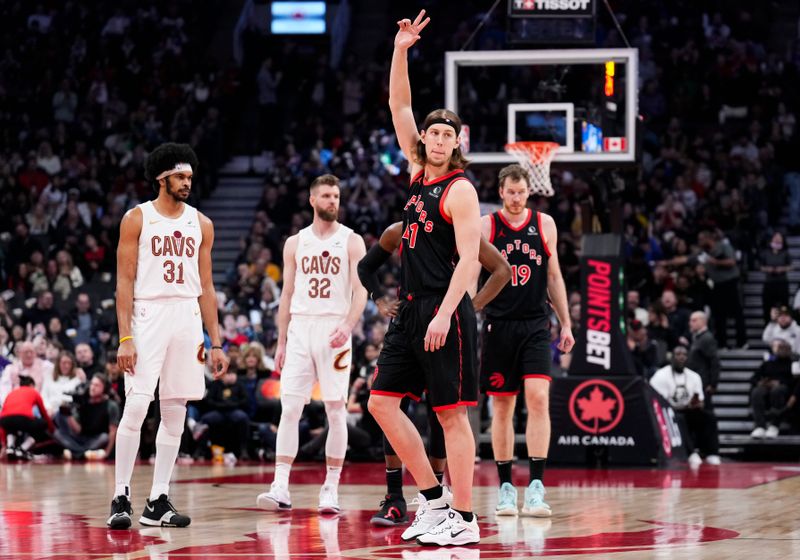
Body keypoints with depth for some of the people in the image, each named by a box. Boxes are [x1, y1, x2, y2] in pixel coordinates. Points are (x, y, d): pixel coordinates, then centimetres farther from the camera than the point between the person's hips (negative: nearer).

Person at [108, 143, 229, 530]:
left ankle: (158, 502, 8)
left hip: (188, 320, 5)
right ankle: (121, 498, -5)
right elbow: (125, 282, -4)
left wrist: (216, 343, 9)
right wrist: (125, 338, -12)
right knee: (136, 407, -12)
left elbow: (206, 287, 14)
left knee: (175, 413, 4)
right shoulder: (137, 219, 0)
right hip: (148, 316, -4)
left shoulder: (200, 223, 12)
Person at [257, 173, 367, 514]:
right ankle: (281, 488, -8)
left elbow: (360, 291, -5)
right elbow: (287, 295, 14)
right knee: (289, 409, -5)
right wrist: (281, 342, 9)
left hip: (334, 330, -2)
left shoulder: (351, 242, 2)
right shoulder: (295, 243, 11)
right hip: (300, 328, 2)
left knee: (336, 410, -1)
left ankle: (331, 489, 4)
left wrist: (348, 326, -21)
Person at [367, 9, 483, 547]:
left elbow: (469, 260, -15)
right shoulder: (419, 174, 13)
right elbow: (399, 108, 16)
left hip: (445, 311, -9)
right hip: (412, 309, 9)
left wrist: (444, 315, -23)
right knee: (382, 402, 6)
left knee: (452, 414, -6)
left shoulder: (460, 190, -8)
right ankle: (435, 498, 12)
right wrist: (401, 50, 7)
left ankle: (464, 518, -2)